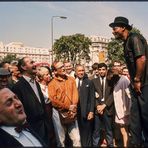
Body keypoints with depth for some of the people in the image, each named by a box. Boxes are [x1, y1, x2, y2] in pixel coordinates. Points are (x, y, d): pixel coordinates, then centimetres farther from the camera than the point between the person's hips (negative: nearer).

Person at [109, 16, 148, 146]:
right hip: (137, 85, 9)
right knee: (135, 117, 11)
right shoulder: (127, 42, 17)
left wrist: (137, 80, -16)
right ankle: (136, 143, 19)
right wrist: (134, 81, 15)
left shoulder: (134, 38, -11)